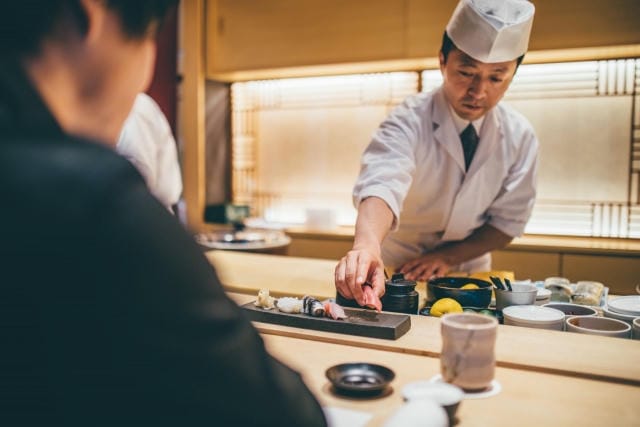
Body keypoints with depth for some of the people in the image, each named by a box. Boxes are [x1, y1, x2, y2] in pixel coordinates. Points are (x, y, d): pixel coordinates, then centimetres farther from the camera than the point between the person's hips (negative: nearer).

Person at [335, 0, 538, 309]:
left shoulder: (520, 137, -8)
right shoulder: (410, 122, -21)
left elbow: (508, 220, -2)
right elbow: (382, 183, -40)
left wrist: (449, 256, -17)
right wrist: (367, 245, -60)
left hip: (467, 273, 3)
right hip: (395, 274, -2)